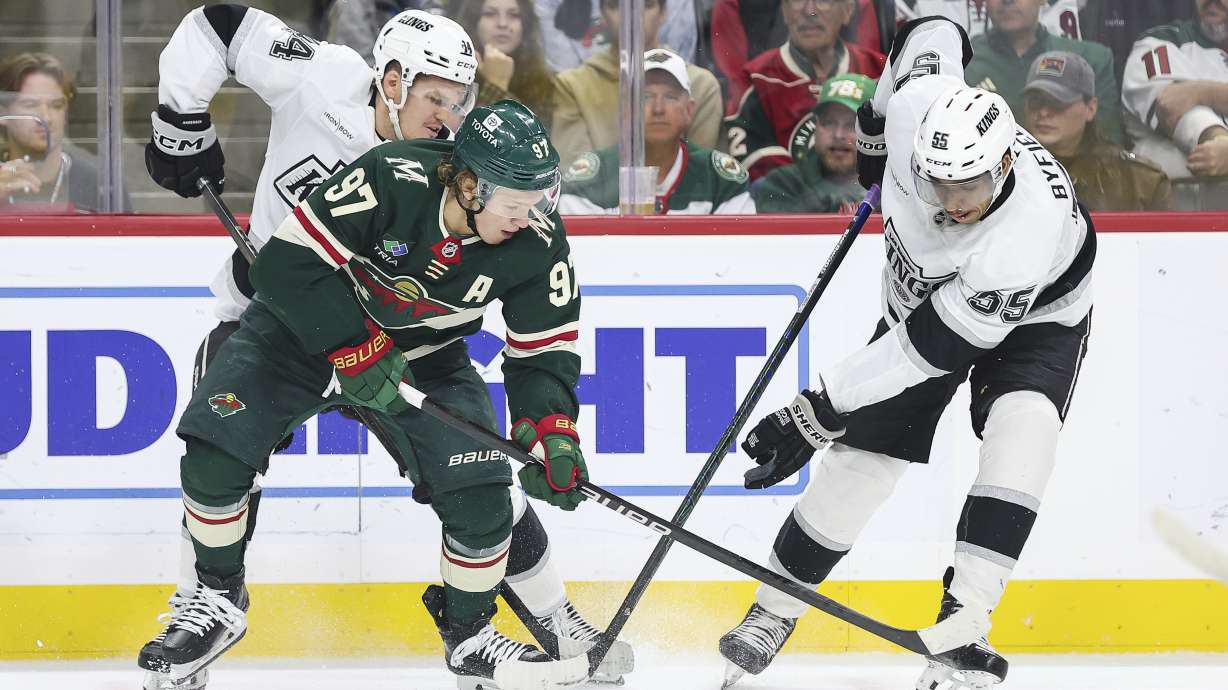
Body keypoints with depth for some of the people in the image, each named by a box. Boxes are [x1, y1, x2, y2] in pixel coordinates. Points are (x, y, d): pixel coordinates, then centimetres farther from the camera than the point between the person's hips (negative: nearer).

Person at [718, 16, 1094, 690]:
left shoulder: (1026, 237, -43)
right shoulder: (917, 105, -33)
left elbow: (927, 348, -38)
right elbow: (932, 33, -8)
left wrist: (818, 412, -35)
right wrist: (875, 125, 6)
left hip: (1034, 315, -5)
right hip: (918, 294, 5)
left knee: (1021, 426, -32)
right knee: (862, 455, -1)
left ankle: (960, 629, -33)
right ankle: (774, 608, 19)